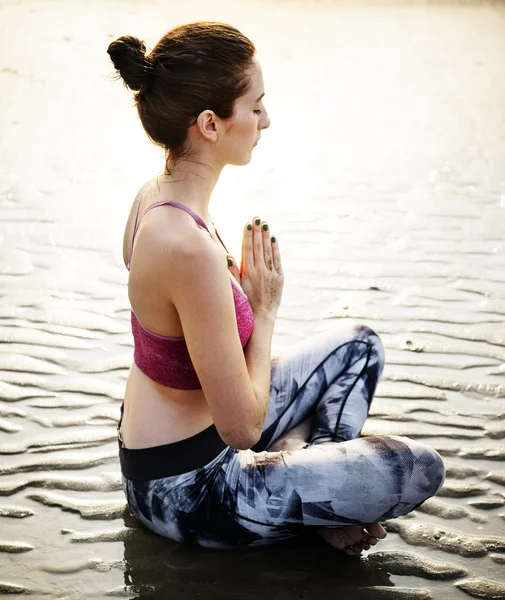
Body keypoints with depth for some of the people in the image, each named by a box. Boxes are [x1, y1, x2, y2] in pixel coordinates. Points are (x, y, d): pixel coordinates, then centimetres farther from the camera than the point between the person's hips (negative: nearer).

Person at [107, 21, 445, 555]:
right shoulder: (189, 249, -34)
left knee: (357, 344, 20)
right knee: (419, 469, -9)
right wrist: (265, 309, -15)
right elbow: (243, 427, -27)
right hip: (183, 490, -9)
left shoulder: (155, 195, -3)